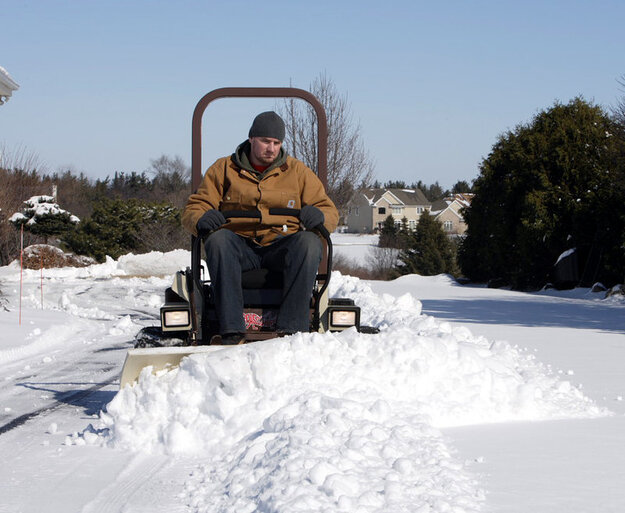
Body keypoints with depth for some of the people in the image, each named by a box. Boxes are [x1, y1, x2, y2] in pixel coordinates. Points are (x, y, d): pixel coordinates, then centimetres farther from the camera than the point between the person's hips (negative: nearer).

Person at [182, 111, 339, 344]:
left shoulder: (297, 172, 13)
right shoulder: (223, 169, 12)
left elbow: (330, 213, 10)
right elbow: (193, 209, 8)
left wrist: (319, 216, -16)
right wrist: (201, 220, -18)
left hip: (282, 245, 0)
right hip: (240, 245, 0)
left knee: (309, 242, -33)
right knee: (218, 240, -34)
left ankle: (291, 328, -38)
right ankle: (231, 331, -42)